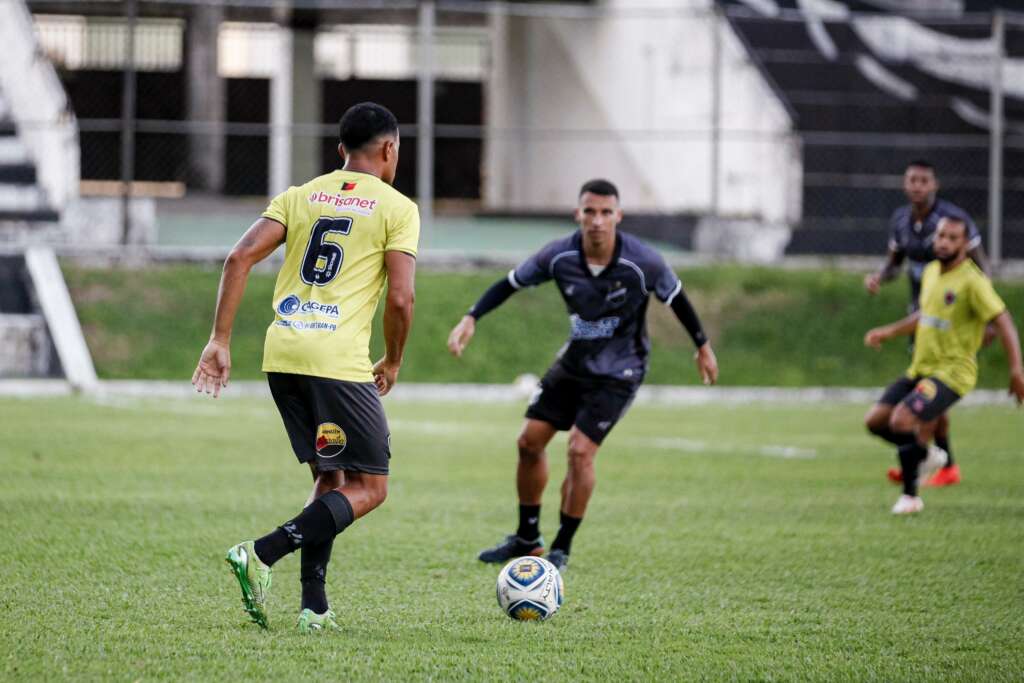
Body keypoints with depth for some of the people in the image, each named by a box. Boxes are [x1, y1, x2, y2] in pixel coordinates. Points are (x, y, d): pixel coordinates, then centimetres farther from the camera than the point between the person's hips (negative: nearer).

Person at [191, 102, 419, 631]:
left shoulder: (301, 196, 16)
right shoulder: (397, 209, 3)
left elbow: (240, 257, 4)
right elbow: (400, 298, -7)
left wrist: (219, 341, 4)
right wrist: (392, 363, 10)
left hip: (282, 355, 6)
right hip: (339, 360, -6)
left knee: (329, 477, 20)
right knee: (368, 488, 3)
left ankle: (314, 606, 11)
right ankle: (261, 555, -16)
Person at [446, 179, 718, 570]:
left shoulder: (643, 263, -22)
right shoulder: (559, 256, -15)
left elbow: (675, 298, -4)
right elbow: (511, 284, -2)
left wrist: (703, 346, 7)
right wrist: (471, 319, -14)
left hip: (618, 372, -4)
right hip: (574, 361, 4)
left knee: (580, 450, -17)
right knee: (530, 441, 2)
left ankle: (562, 547, 0)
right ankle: (527, 539, 21)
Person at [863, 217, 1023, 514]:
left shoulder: (972, 281, -16)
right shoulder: (931, 272, 10)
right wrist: (889, 332, 21)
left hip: (952, 371, -8)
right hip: (920, 368, 8)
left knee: (901, 421, -25)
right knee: (875, 420, 1)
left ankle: (911, 497, -8)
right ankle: (928, 454, 23)